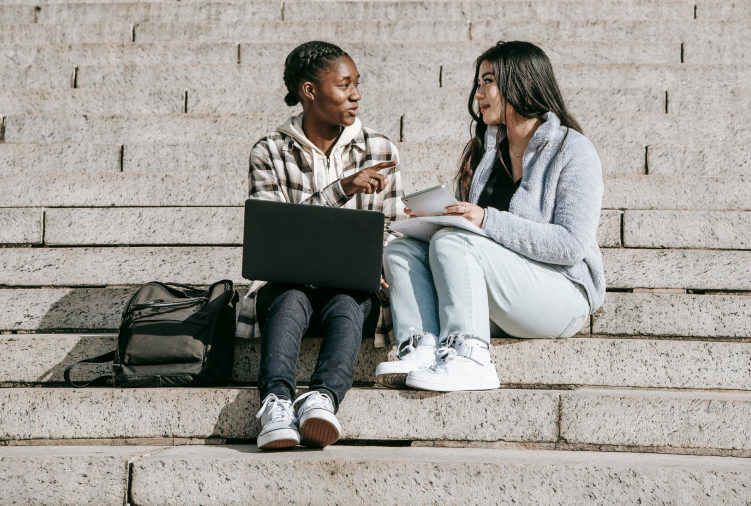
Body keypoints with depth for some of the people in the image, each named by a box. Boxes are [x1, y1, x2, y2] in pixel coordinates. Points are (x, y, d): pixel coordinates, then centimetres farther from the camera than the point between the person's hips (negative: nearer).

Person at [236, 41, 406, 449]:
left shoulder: (380, 151, 11)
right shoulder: (269, 153, 5)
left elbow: (391, 230, 10)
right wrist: (342, 188, -19)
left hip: (353, 287, 1)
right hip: (287, 281, -1)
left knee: (346, 305, -35)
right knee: (290, 301, -36)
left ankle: (322, 398, -60)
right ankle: (277, 402, -58)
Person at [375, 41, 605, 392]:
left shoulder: (573, 151, -5)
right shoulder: (482, 151, 16)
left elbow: (571, 245, -17)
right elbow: (464, 222, 18)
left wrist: (488, 220, -22)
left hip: (563, 291, -7)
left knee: (451, 243, -26)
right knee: (400, 250, -11)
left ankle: (467, 359, -36)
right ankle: (422, 347, -33)